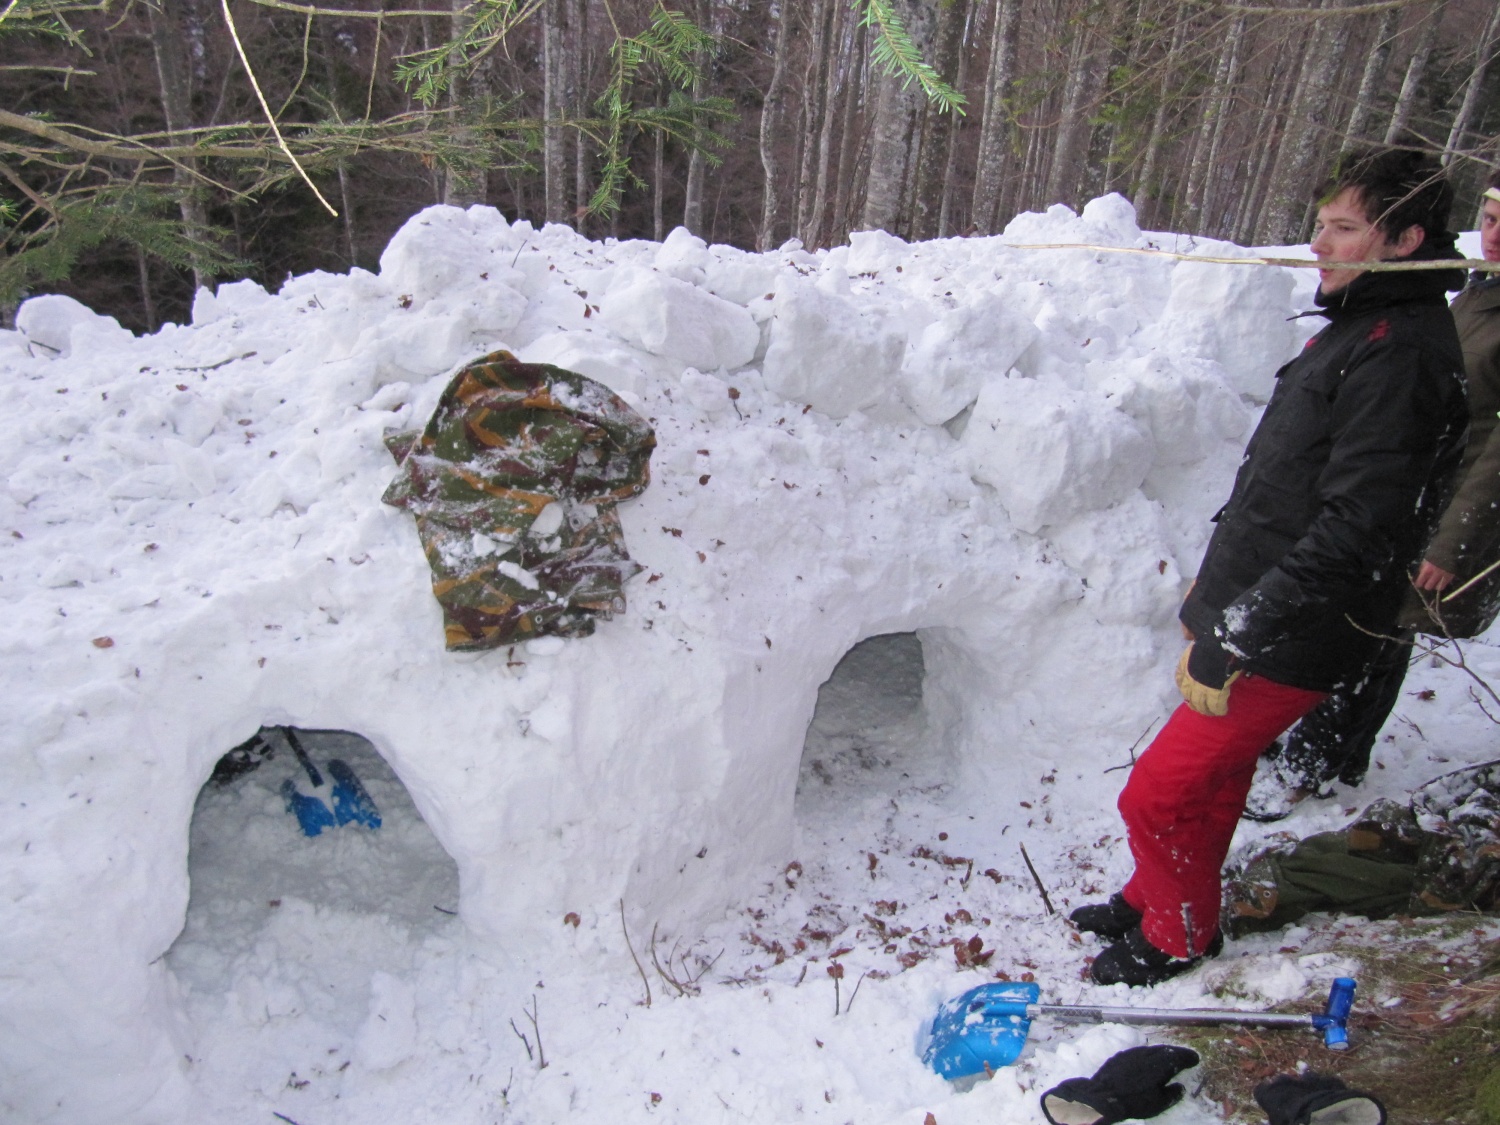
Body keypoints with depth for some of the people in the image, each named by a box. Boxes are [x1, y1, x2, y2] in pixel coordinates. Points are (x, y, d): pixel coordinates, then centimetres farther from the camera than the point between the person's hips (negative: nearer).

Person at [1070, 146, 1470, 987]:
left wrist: (1237, 636, -25)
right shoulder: (1363, 327, 12)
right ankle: (1156, 899, 41)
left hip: (1294, 643, -9)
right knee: (1213, 777, 22)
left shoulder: (1400, 355, -20)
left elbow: (1354, 528, -26)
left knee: (1160, 793, 1)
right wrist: (1220, 588, 20)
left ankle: (1180, 935, 26)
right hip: (1253, 610, 9)